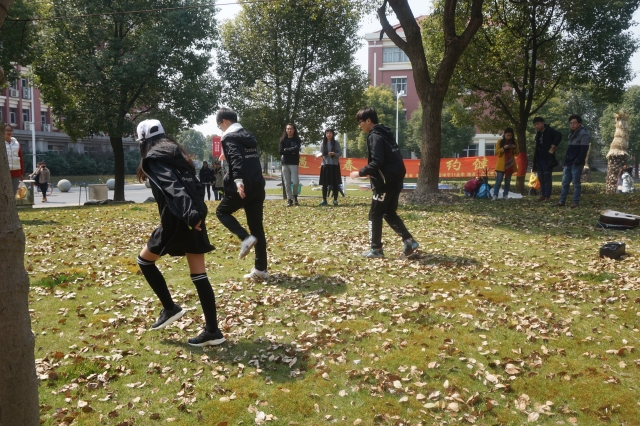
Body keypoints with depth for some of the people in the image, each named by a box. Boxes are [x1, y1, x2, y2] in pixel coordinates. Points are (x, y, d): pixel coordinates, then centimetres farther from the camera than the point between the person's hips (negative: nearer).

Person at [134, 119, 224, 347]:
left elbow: (172, 187, -20)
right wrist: (197, 211, 13)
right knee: (199, 275, 7)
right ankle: (212, 330, 7)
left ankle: (169, 308, 15)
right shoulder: (177, 154, 22)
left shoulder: (153, 158, -3)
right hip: (194, 216, 8)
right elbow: (196, 185, 16)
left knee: (144, 260, 15)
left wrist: (189, 214, -31)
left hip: (177, 219, -7)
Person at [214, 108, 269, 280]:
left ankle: (245, 238, -6)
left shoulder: (229, 138, -5)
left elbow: (236, 159, -22)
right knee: (257, 227, 9)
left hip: (242, 187, -7)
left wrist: (238, 180, -33)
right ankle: (261, 269, 9)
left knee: (222, 212, 16)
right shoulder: (249, 136, 19)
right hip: (257, 186, 7)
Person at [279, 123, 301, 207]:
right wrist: (291, 151, -8)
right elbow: (281, 151, -3)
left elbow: (296, 149, -13)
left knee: (295, 182, -10)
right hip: (285, 163, 2)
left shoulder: (297, 139, 4)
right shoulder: (283, 139, 8)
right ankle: (289, 199, 8)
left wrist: (286, 150, -5)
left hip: (294, 163, -2)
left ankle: (295, 195, 16)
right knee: (287, 183, 1)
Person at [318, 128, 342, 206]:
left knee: (335, 183, 0)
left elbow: (340, 152, -1)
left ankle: (335, 200, 8)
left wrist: (335, 154, -19)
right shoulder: (323, 143, 7)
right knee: (324, 183, 1)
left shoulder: (336, 143, 1)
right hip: (325, 164, 2)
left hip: (334, 164, -2)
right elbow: (320, 152, 11)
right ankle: (324, 200, 9)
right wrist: (320, 155, -11)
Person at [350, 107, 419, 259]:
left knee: (375, 215, 2)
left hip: (385, 183, -9)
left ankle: (376, 249, 8)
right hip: (394, 181, 9)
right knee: (389, 213, 17)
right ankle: (409, 241, 11)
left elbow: (377, 162, -22)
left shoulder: (375, 136, -13)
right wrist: (370, 172, 20)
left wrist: (360, 173, -12)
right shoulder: (385, 133, 17)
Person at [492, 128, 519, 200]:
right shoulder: (500, 141, 0)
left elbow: (516, 153, 9)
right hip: (501, 164, -3)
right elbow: (497, 152, -3)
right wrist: (503, 148, -19)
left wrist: (515, 148, -11)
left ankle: (505, 195, 8)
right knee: (499, 180, -9)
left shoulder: (514, 142, 7)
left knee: (508, 181, 4)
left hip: (510, 164, 3)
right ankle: (495, 195, -9)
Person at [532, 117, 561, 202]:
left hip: (547, 159, -8)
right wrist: (535, 159, 10)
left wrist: (553, 147, -24)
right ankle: (543, 195, 17)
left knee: (547, 177, -6)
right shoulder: (538, 133, 13)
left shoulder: (550, 131, -9)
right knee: (541, 178, 10)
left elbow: (559, 135, -27)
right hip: (539, 159, 8)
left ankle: (547, 196, -3)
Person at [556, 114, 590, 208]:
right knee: (565, 182, 8)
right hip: (569, 162, 8)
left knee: (576, 183, -3)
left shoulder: (583, 133, -10)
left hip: (577, 163, -8)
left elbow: (584, 149, -17)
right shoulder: (572, 133, 17)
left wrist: (577, 161, -21)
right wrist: (566, 161, 16)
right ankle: (562, 201, 12)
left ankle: (576, 202, 2)